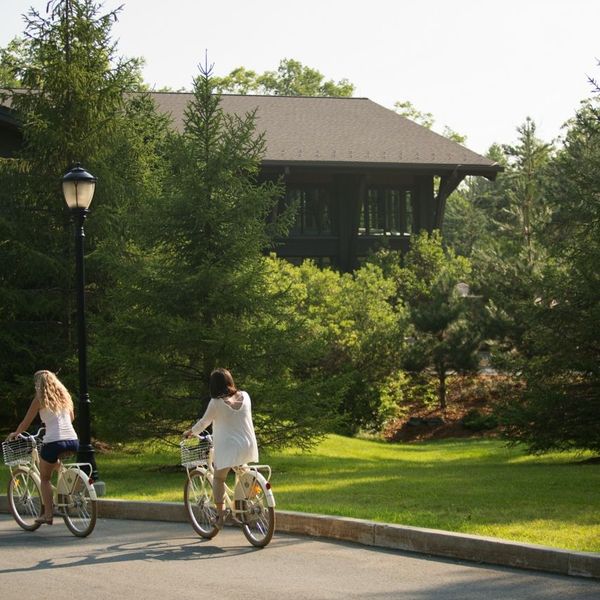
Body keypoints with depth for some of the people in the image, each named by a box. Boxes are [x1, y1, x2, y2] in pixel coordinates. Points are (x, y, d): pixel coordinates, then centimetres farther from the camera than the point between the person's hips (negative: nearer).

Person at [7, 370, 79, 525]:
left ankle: (48, 514, 5)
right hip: (73, 441, 5)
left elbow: (26, 423, 5)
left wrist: (15, 434, 23)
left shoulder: (40, 398, 1)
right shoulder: (64, 396, 16)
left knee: (45, 478, 13)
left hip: (53, 442, -5)